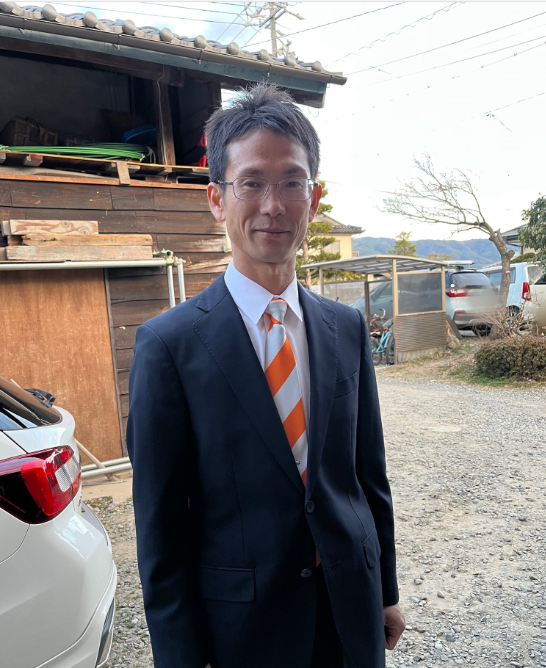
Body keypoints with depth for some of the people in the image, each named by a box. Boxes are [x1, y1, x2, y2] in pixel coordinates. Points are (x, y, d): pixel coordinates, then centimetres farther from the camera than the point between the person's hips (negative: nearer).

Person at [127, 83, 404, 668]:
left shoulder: (347, 328, -3)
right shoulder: (169, 344, -17)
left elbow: (369, 471, 4)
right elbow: (160, 523, -12)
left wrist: (386, 589, 10)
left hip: (352, 609, 4)